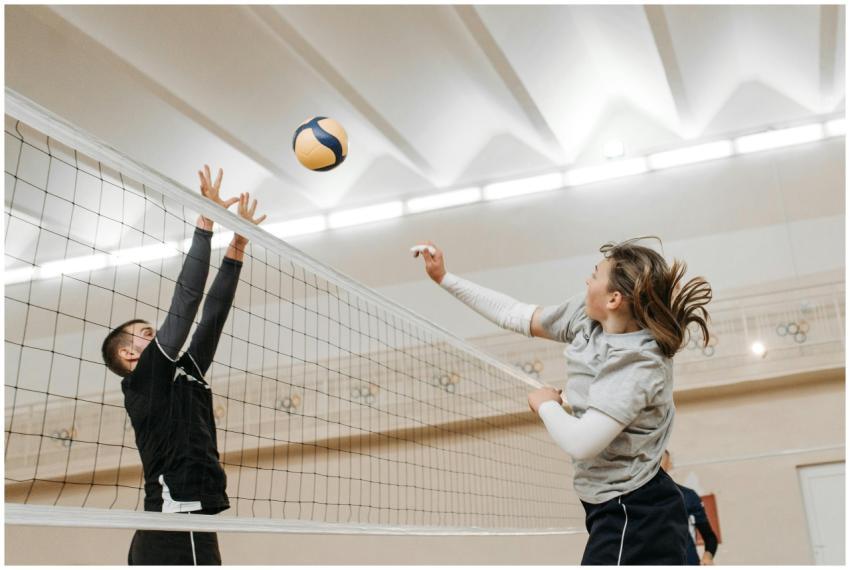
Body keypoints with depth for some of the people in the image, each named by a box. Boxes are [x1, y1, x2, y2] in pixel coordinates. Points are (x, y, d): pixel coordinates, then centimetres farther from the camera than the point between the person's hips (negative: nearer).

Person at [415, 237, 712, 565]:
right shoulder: (584, 315, -3)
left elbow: (580, 442, -30)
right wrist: (445, 278, 13)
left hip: (634, 517, -8)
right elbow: (518, 316, 10)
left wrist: (546, 404, -10)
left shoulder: (641, 366, -26)